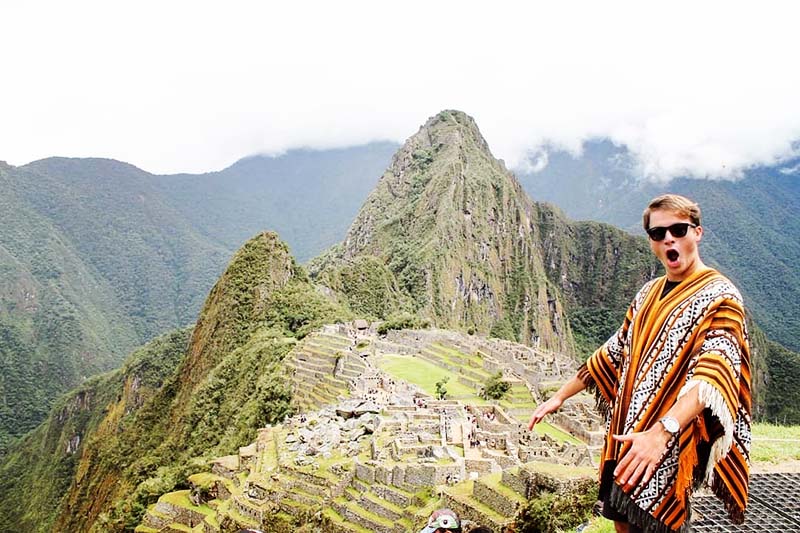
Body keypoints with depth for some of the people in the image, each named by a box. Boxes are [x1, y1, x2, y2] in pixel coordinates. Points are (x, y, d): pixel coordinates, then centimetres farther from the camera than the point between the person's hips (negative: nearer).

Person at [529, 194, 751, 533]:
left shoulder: (719, 297, -10)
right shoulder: (650, 293, 12)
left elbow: (714, 372, -25)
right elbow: (613, 352, 19)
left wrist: (661, 431, -40)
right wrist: (559, 396, 18)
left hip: (665, 455, -6)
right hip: (625, 441, 6)